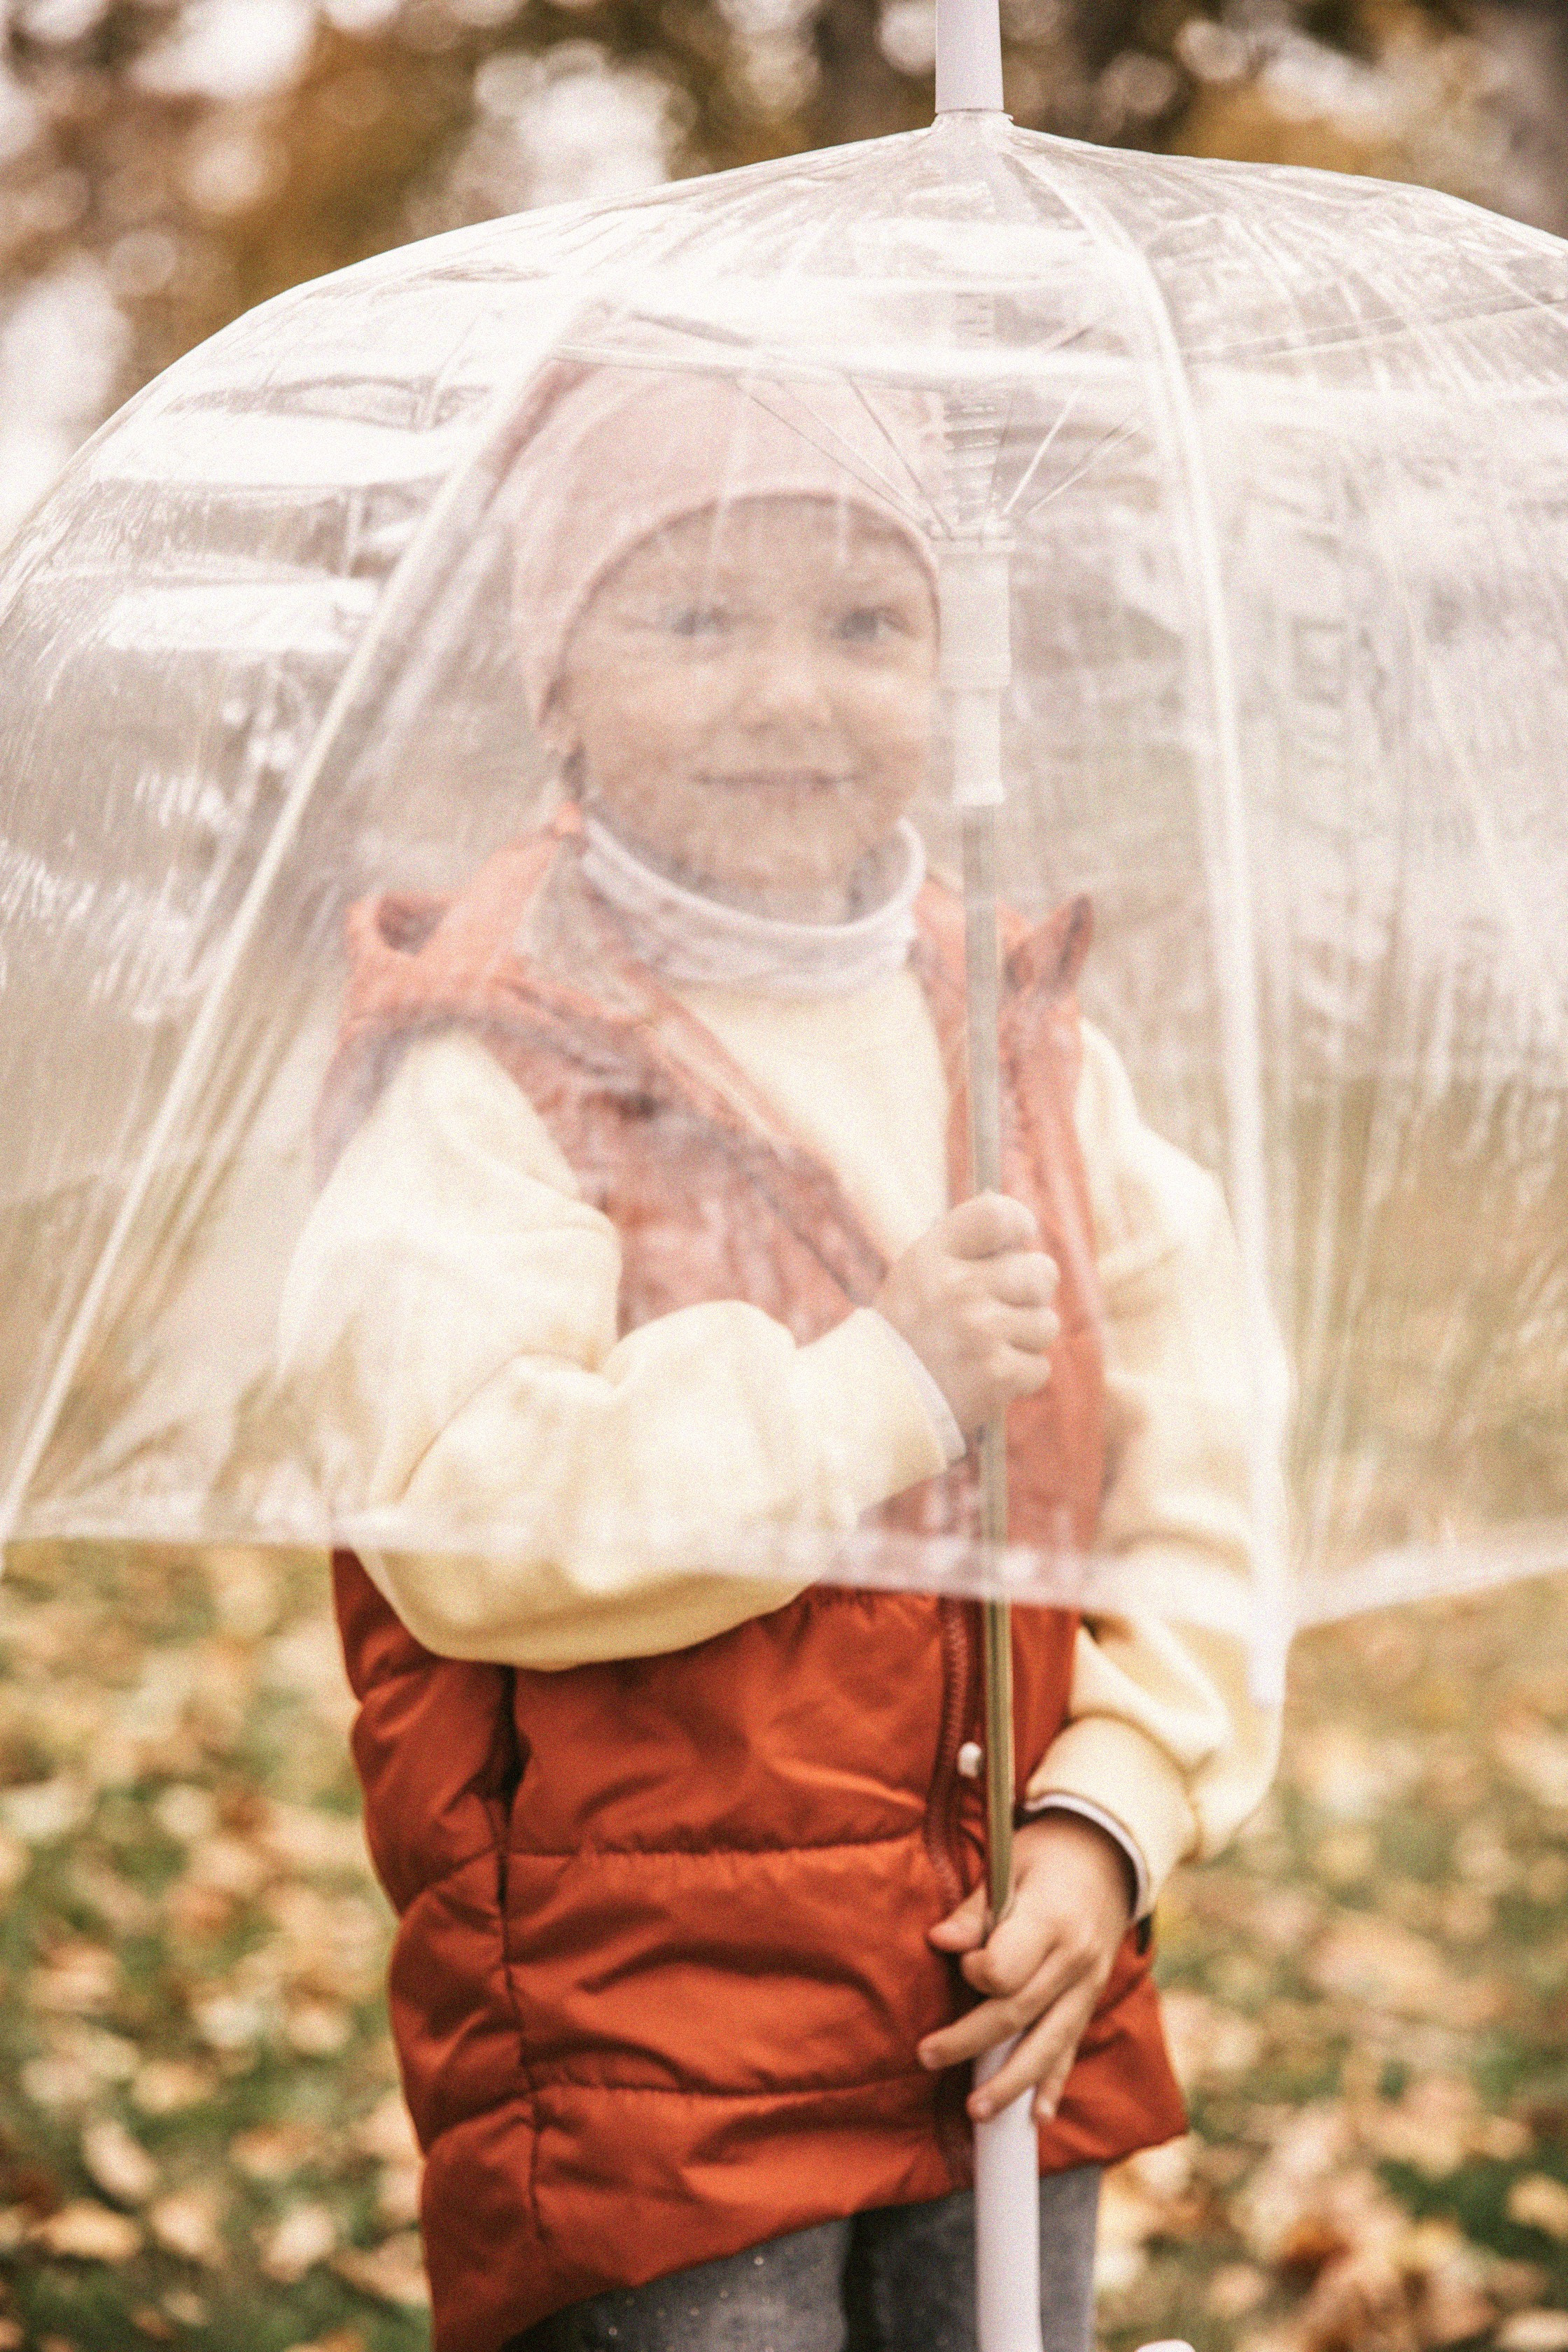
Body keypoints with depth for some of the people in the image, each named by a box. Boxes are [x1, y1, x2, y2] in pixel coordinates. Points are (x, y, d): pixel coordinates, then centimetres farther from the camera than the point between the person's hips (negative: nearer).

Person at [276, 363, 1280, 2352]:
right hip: (641, 2031, -5)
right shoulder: (492, 1074, -10)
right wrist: (876, 1387, -20)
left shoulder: (1038, 1055, 8)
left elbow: (1194, 1498, 8)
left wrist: (1109, 1813, -6)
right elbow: (459, 1513, -23)